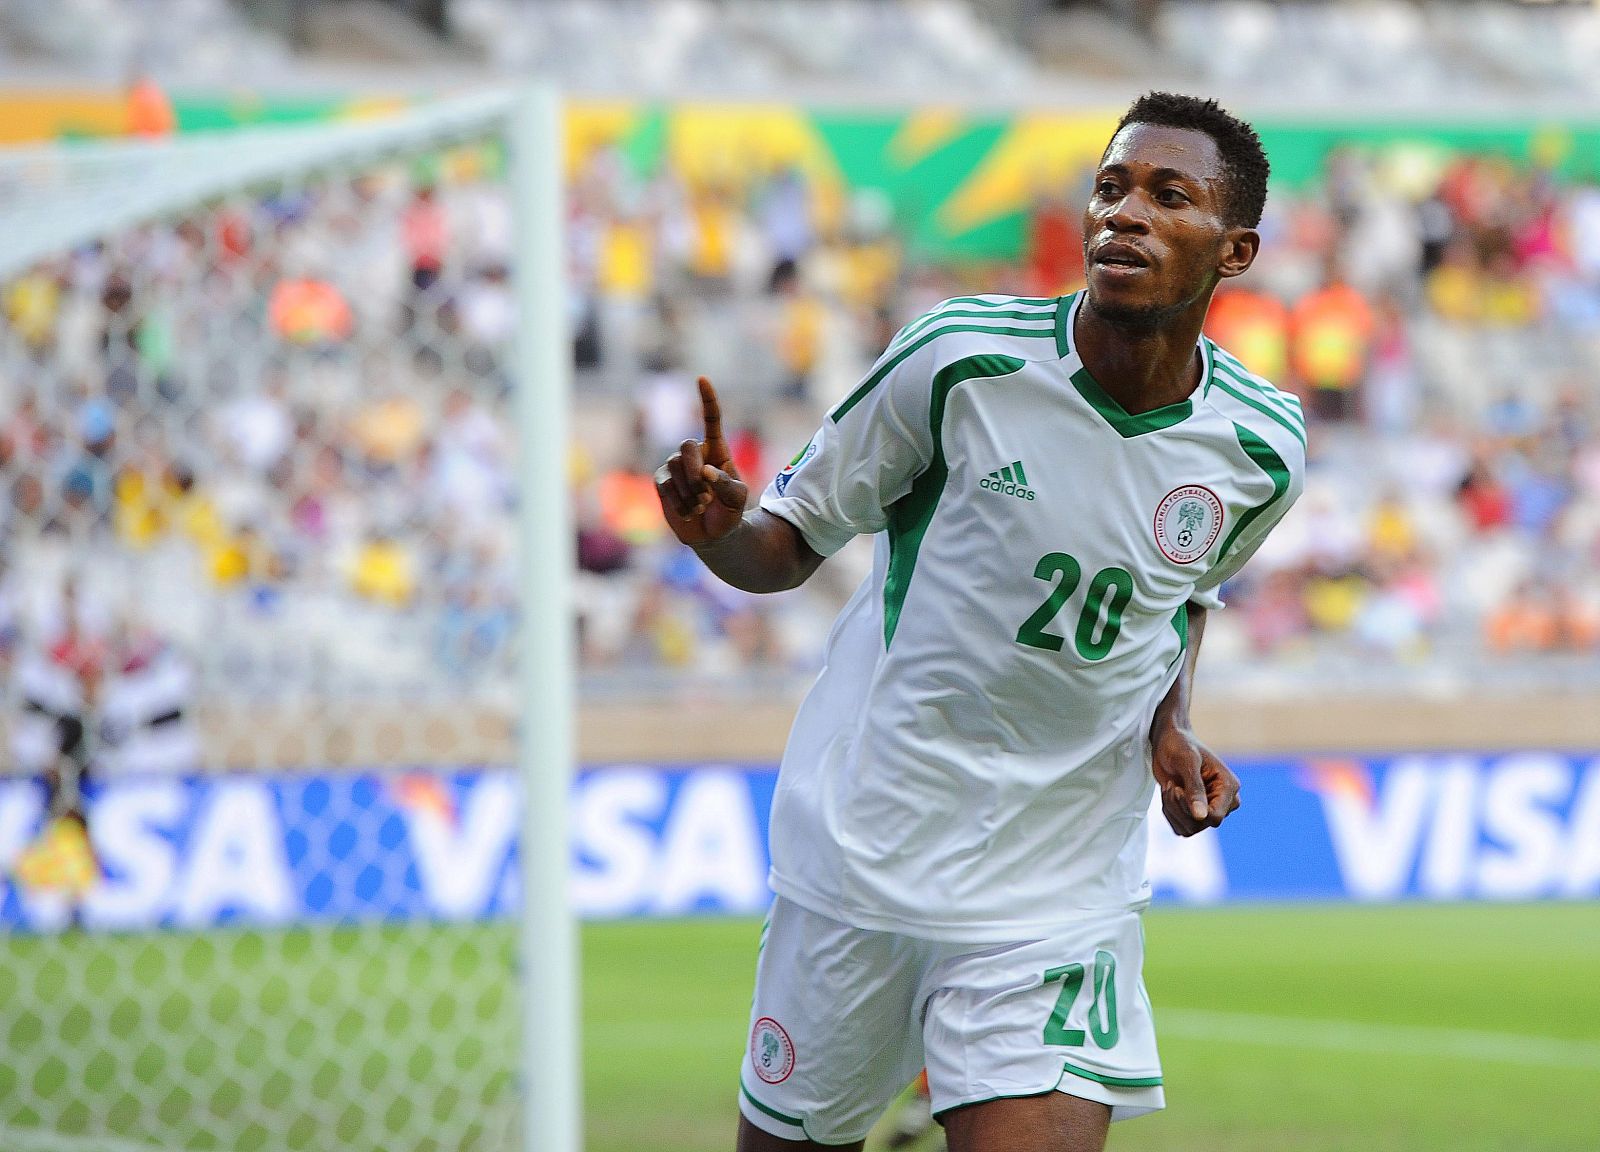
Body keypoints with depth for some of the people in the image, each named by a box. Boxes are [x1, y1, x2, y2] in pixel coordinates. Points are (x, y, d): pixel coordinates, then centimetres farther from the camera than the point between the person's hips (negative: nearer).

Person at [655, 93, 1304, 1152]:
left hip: (1059, 897, 1)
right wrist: (721, 526, -24)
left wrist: (1173, 728, 1)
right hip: (862, 857, -1)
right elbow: (789, 548, -2)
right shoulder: (959, 358, -13)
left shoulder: (1261, 451, -4)